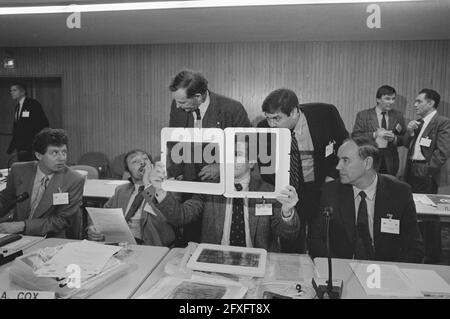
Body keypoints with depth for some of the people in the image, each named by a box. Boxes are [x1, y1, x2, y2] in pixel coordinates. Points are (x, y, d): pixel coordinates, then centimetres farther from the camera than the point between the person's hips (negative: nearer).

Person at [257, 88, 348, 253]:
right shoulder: (265, 128, -13)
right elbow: (264, 166, 0)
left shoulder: (325, 113, -16)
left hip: (321, 187, 0)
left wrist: (332, 177, -10)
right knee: (290, 249, 4)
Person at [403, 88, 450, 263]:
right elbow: (407, 144, 17)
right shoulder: (418, 122, 15)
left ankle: (432, 256, 16)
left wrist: (426, 170, -16)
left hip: (426, 175, -7)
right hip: (412, 171, 7)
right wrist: (409, 132, -1)